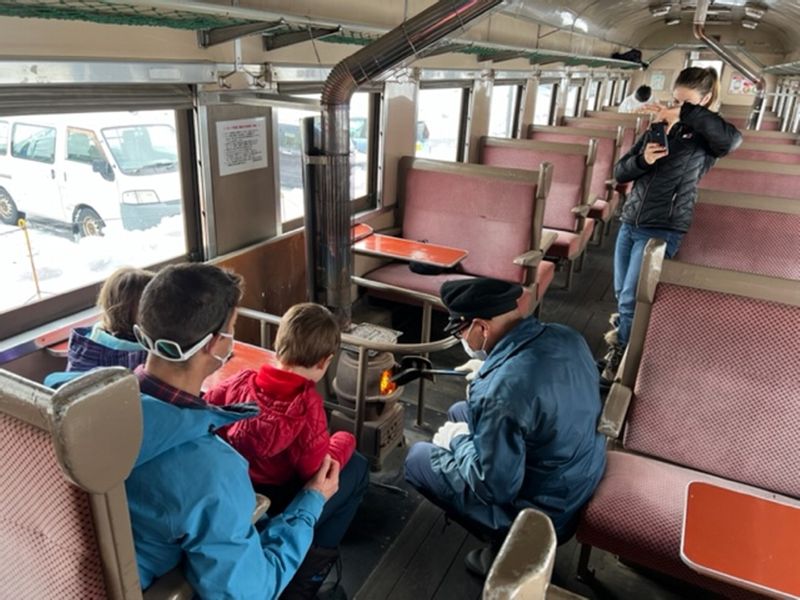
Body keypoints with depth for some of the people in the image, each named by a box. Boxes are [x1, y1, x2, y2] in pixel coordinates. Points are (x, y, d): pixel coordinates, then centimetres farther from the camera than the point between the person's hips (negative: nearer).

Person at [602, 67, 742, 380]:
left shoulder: (703, 136, -4)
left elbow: (733, 139, -29)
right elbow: (619, 172, 7)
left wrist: (686, 114, -29)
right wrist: (642, 160, -14)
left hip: (662, 230, -5)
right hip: (629, 224, 5)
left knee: (630, 299, -3)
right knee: (621, 294, 14)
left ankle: (622, 356, 19)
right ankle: (624, 330, 42)